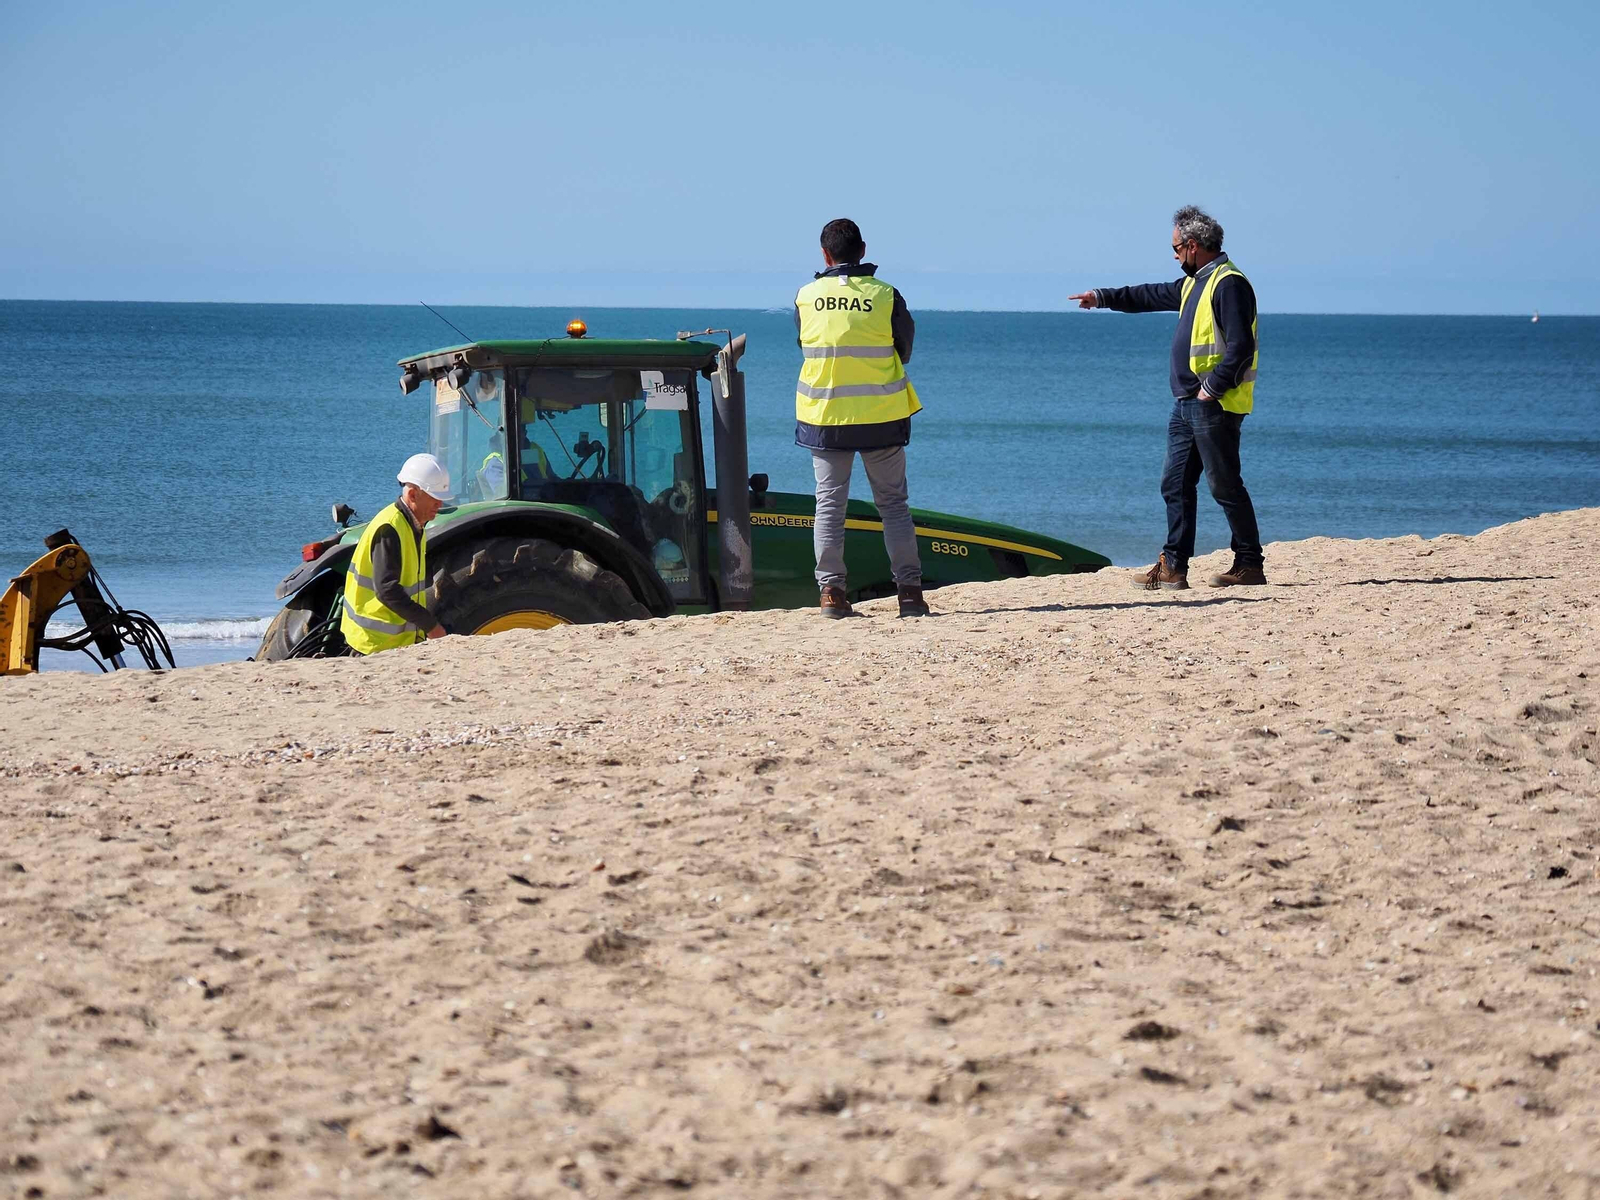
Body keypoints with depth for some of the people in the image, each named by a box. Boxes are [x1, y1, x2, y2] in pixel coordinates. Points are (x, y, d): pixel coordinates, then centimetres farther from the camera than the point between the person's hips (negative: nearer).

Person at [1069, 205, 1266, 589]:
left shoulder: (1228, 284, -14)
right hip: (1187, 404, 10)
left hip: (1214, 405, -10)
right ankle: (1173, 567, 11)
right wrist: (1102, 297, 35)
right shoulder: (1194, 283, 17)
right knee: (1175, 484, 9)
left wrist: (1212, 388, -20)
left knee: (1225, 486, -6)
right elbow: (1152, 296, 32)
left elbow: (1240, 346, -21)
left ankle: (1250, 565, 1)